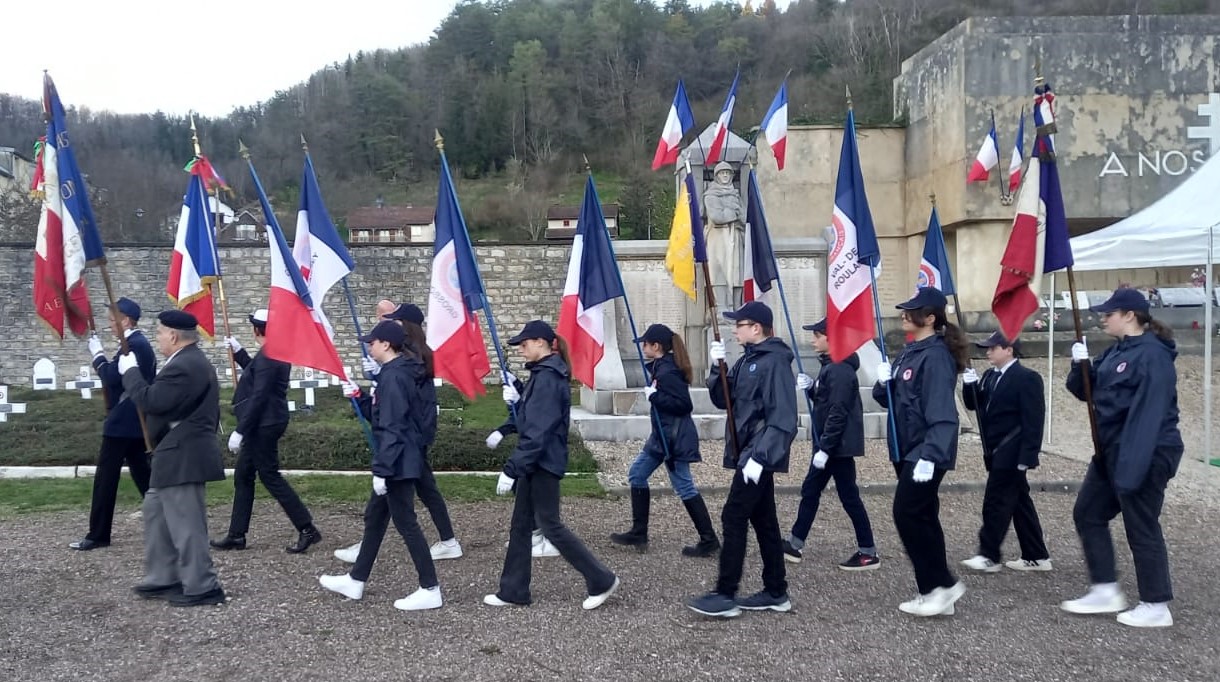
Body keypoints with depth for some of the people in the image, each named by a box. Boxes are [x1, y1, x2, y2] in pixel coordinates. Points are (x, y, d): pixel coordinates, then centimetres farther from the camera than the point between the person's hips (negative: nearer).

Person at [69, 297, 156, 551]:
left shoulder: (133, 345, -16)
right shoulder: (141, 343, 15)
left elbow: (112, 378, -22)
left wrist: (98, 354, -12)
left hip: (122, 423, -10)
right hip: (136, 422, 10)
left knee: (105, 478, -3)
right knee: (143, 475, 13)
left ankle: (98, 535, 4)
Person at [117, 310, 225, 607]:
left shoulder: (182, 366, -20)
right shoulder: (192, 361, 16)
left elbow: (150, 401, -21)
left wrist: (130, 370, -8)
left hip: (182, 456, -12)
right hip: (180, 454, 12)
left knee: (185, 523, -5)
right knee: (157, 513, 20)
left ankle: (202, 587, 2)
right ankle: (163, 579, 28)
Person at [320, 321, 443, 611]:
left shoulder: (393, 377, -19)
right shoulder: (397, 373, 13)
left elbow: (392, 429, -23)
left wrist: (381, 469, -23)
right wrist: (359, 397, 10)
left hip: (398, 464, -11)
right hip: (400, 462, 11)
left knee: (405, 523, -4)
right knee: (374, 517, 19)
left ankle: (430, 590, 2)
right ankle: (356, 580, 31)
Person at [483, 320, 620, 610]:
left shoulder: (548, 378, -20)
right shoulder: (544, 373, 12)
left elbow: (537, 431, -25)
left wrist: (511, 469, -24)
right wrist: (517, 400, 1)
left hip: (543, 463, -10)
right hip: (536, 463, 10)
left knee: (550, 524, -2)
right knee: (520, 526, 12)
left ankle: (602, 580, 8)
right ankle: (513, 590, 21)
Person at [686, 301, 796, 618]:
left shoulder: (775, 362, -15)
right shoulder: (748, 360, 14)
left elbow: (782, 419, -22)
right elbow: (722, 400, 13)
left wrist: (760, 457, -26)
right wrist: (717, 368, -3)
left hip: (758, 457, -10)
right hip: (749, 454, 10)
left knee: (733, 519, -8)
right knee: (763, 521, 12)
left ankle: (725, 595, -3)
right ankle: (776, 592, 20)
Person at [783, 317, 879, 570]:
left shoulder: (840, 370, -19)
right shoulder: (830, 365, 12)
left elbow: (838, 412, -23)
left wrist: (825, 448, -23)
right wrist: (810, 388, 0)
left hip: (839, 445, -11)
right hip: (828, 444, 11)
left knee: (849, 496, -2)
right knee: (810, 491, 15)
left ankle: (869, 553, 8)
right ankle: (794, 544, 24)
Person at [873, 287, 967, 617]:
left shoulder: (936, 356, -16)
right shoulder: (909, 353, 13)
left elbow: (942, 412, -23)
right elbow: (888, 398, 18)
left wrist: (930, 456, -29)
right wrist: (883, 383, -4)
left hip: (926, 454, -10)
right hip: (907, 452, 10)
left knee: (907, 515, -10)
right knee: (922, 518, 12)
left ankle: (944, 584, 3)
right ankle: (932, 592, 19)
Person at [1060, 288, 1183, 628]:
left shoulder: (1153, 355, -19)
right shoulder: (1116, 352, 11)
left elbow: (1148, 415, -25)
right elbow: (1084, 390, 15)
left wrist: (1131, 466, -28)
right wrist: (1080, 365, -6)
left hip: (1145, 455, -10)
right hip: (1112, 451, 10)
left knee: (1141, 527, 1)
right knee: (1087, 514, 12)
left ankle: (1157, 607, 15)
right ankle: (1105, 591, 21)